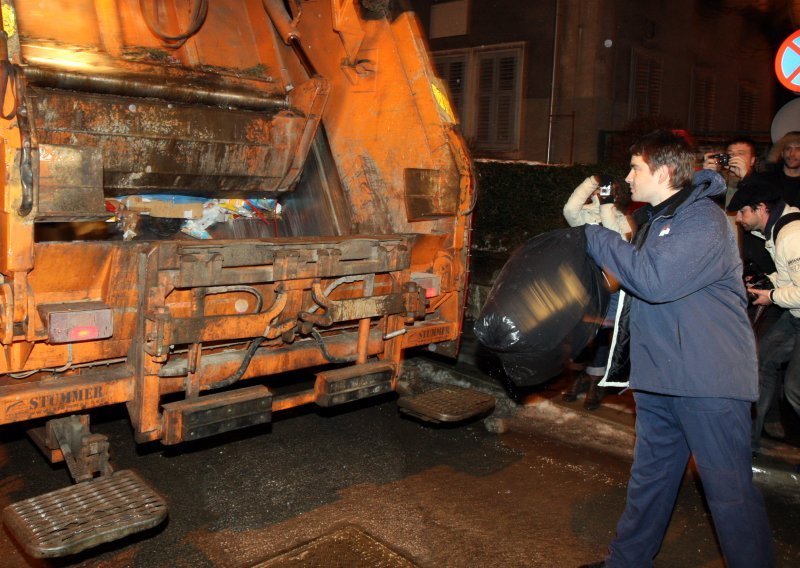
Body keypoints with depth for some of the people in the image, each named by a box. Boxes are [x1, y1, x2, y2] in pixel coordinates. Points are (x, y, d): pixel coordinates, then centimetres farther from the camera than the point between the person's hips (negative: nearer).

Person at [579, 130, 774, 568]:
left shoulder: (704, 220, -14)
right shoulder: (652, 219, 15)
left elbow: (655, 281, -27)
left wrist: (596, 237, -17)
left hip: (708, 383, -9)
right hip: (657, 378, 9)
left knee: (729, 490, -1)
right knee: (649, 480, 18)